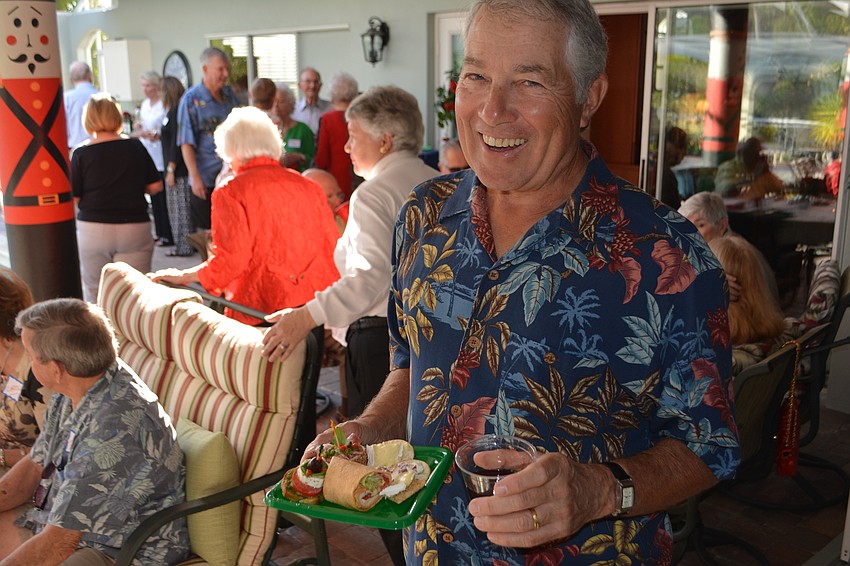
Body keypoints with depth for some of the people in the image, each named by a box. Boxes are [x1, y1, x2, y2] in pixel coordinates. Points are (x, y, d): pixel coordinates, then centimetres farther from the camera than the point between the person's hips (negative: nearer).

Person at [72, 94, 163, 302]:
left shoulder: (81, 154, -5)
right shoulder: (135, 147, 0)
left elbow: (73, 197, -4)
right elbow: (155, 186, 4)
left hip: (92, 228, -1)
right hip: (135, 227, 1)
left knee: (94, 293, 11)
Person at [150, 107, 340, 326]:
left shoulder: (231, 191, -4)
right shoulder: (309, 187, 9)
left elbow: (230, 261, -11)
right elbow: (333, 249, 9)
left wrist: (182, 276, 3)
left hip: (263, 309, -4)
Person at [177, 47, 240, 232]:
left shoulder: (229, 94, 7)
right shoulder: (192, 99, -9)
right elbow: (186, 143, -11)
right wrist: (195, 177, -17)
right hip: (205, 179, -5)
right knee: (207, 232, 4)